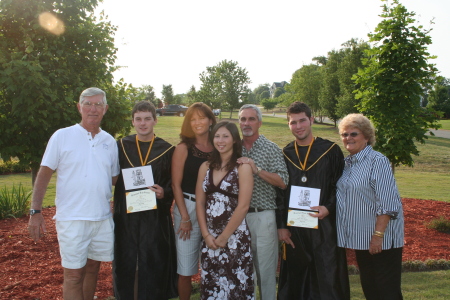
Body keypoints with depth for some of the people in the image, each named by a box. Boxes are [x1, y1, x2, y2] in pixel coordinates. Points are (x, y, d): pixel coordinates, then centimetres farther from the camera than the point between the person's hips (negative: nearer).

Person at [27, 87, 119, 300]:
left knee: (93, 268, 15)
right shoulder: (62, 136, -4)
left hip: (103, 218, 4)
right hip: (72, 219, -4)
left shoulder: (109, 141, 7)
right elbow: (44, 175, -3)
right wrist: (35, 212, -9)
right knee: (73, 274, 1)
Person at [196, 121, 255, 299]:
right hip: (209, 238, 4)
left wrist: (223, 237, -10)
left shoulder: (242, 167, -8)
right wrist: (206, 234, -4)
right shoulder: (205, 167, 7)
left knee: (234, 284, 4)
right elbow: (200, 203, 6)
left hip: (235, 237, -4)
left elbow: (243, 206, -13)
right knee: (210, 284, 12)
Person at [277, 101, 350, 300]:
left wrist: (329, 208, -16)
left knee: (328, 281, 1)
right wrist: (281, 225, 2)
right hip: (294, 229, 3)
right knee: (296, 282, 11)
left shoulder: (331, 151, -1)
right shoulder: (285, 155, 7)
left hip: (324, 226, -2)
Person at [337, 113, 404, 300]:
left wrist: (378, 235, -22)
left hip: (381, 239, -7)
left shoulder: (377, 161, -13)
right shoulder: (347, 163, 10)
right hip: (361, 237, 8)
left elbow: (387, 203, -19)